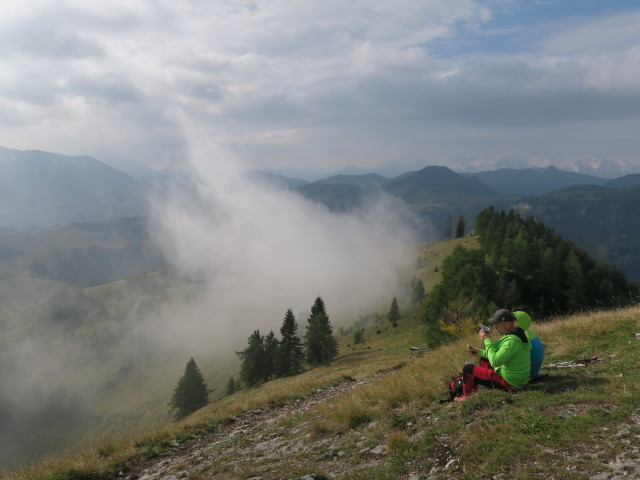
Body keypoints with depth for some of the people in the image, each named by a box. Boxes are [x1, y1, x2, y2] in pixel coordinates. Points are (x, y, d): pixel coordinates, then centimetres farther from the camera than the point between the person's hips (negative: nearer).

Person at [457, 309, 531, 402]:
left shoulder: (512, 341, -29)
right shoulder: (516, 334, 4)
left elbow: (495, 362, -32)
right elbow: (500, 355, 17)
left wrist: (487, 340, -22)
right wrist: (480, 352, 13)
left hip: (509, 384, -10)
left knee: (467, 368, -5)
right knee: (484, 358, 30)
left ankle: (466, 397, 19)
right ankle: (474, 390, 38)